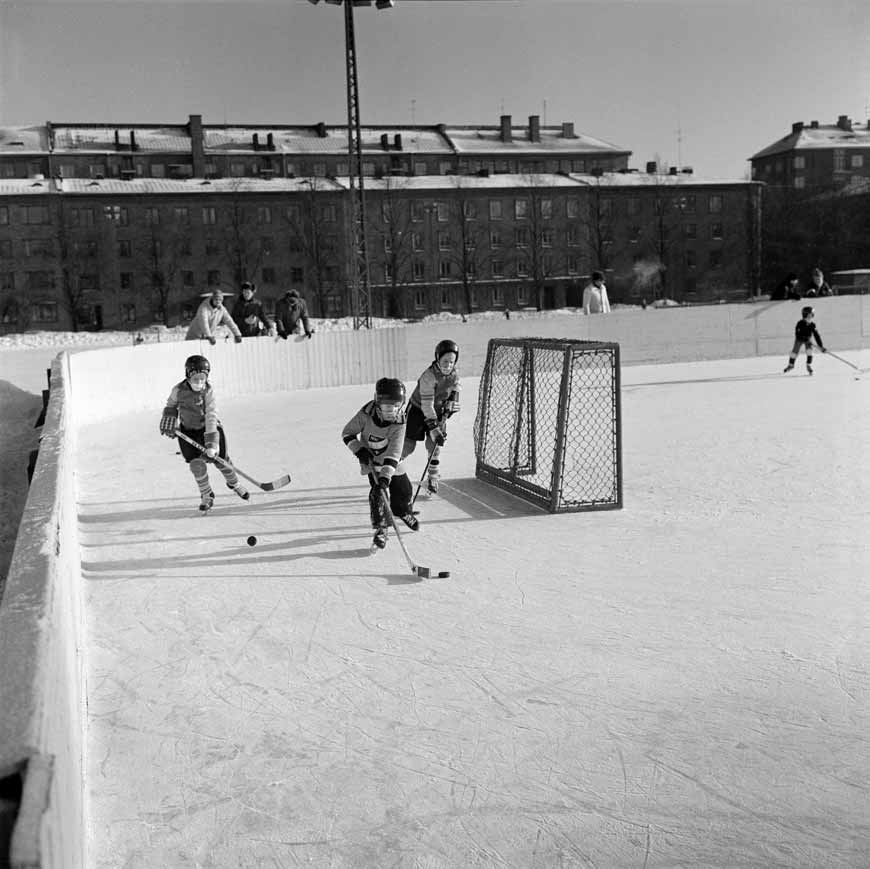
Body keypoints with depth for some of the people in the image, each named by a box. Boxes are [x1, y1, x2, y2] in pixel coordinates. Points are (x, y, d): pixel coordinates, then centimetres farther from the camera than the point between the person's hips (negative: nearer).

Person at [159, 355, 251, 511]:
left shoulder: (208, 391, -22)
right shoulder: (178, 390, -16)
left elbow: (211, 417, -28)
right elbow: (171, 406, 8)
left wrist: (211, 443, -33)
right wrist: (170, 423, 1)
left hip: (209, 428, -1)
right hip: (188, 431, 1)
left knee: (220, 460, 1)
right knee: (196, 463, -11)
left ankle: (234, 483, 32)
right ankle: (206, 495, 9)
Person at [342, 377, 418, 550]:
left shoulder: (399, 423, -29)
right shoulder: (366, 414, -27)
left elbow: (394, 453, -36)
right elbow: (347, 433, -13)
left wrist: (385, 477, -45)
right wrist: (359, 450, -26)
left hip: (391, 461, 1)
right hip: (370, 459, -1)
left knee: (403, 489, 7)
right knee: (377, 490, -17)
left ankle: (402, 512, 42)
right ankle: (381, 529, -6)